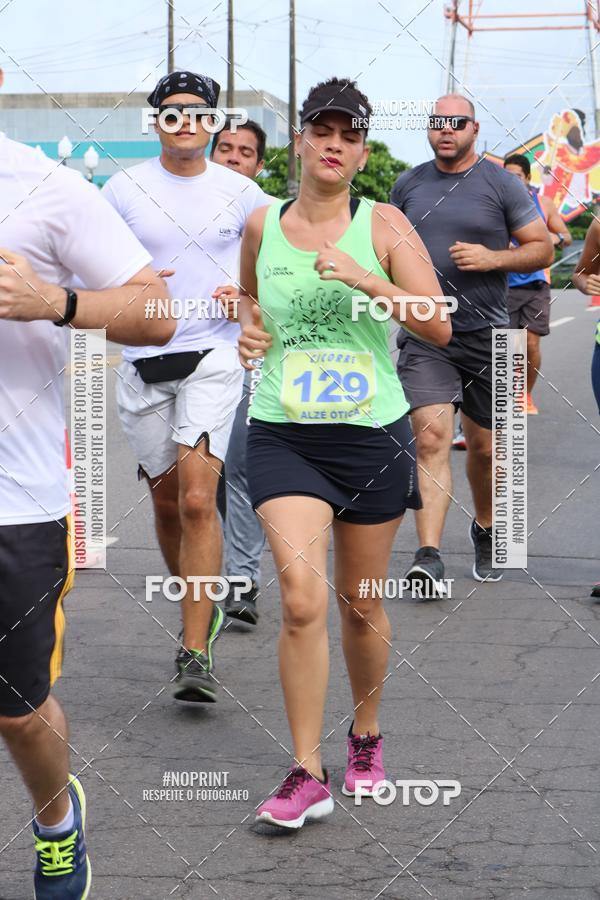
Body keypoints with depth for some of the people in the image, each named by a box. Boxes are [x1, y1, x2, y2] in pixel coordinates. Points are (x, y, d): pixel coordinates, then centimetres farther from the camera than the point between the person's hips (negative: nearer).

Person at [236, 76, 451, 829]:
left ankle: (366, 735, 37)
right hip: (283, 436, 0)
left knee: (360, 603, 11)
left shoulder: (383, 225, -2)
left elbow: (440, 326, -9)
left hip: (373, 435, 0)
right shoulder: (262, 226, 4)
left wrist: (368, 281, -21)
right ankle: (306, 775, -6)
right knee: (301, 598, -15)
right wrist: (248, 326, 4)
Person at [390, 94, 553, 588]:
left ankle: (485, 530, 38)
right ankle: (429, 557, -20)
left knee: (485, 446, 11)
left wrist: (492, 258, -15)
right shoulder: (408, 185, 9)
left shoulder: (501, 184, 0)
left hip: (485, 332, 0)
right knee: (431, 438, -15)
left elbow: (542, 248, 0)